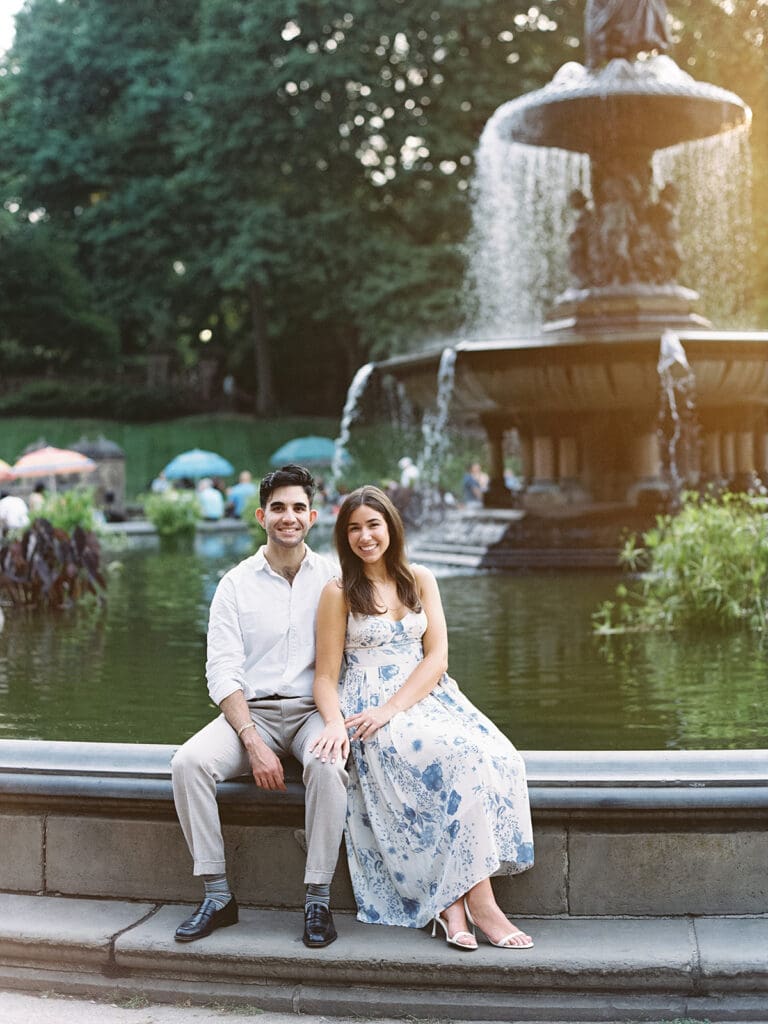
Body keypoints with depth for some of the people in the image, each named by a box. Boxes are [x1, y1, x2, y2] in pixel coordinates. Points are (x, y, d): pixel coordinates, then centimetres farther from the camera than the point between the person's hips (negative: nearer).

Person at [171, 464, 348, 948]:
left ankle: (318, 899, -21)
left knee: (328, 765, -34)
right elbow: (223, 671, -2)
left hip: (315, 709, -1)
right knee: (189, 762, -25)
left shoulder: (334, 578, 5)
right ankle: (218, 896, -13)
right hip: (252, 710, 1)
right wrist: (253, 743, -16)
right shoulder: (236, 583, 6)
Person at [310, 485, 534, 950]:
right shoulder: (339, 593, 3)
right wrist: (335, 722, -20)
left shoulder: (420, 580, 12)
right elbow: (326, 676, 1)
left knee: (497, 757, -26)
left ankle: (451, 901, -25)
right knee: (461, 757, -31)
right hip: (368, 708, -4)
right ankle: (478, 901, -27)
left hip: (426, 697, 4)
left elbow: (437, 657, 3)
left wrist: (391, 708, -12)